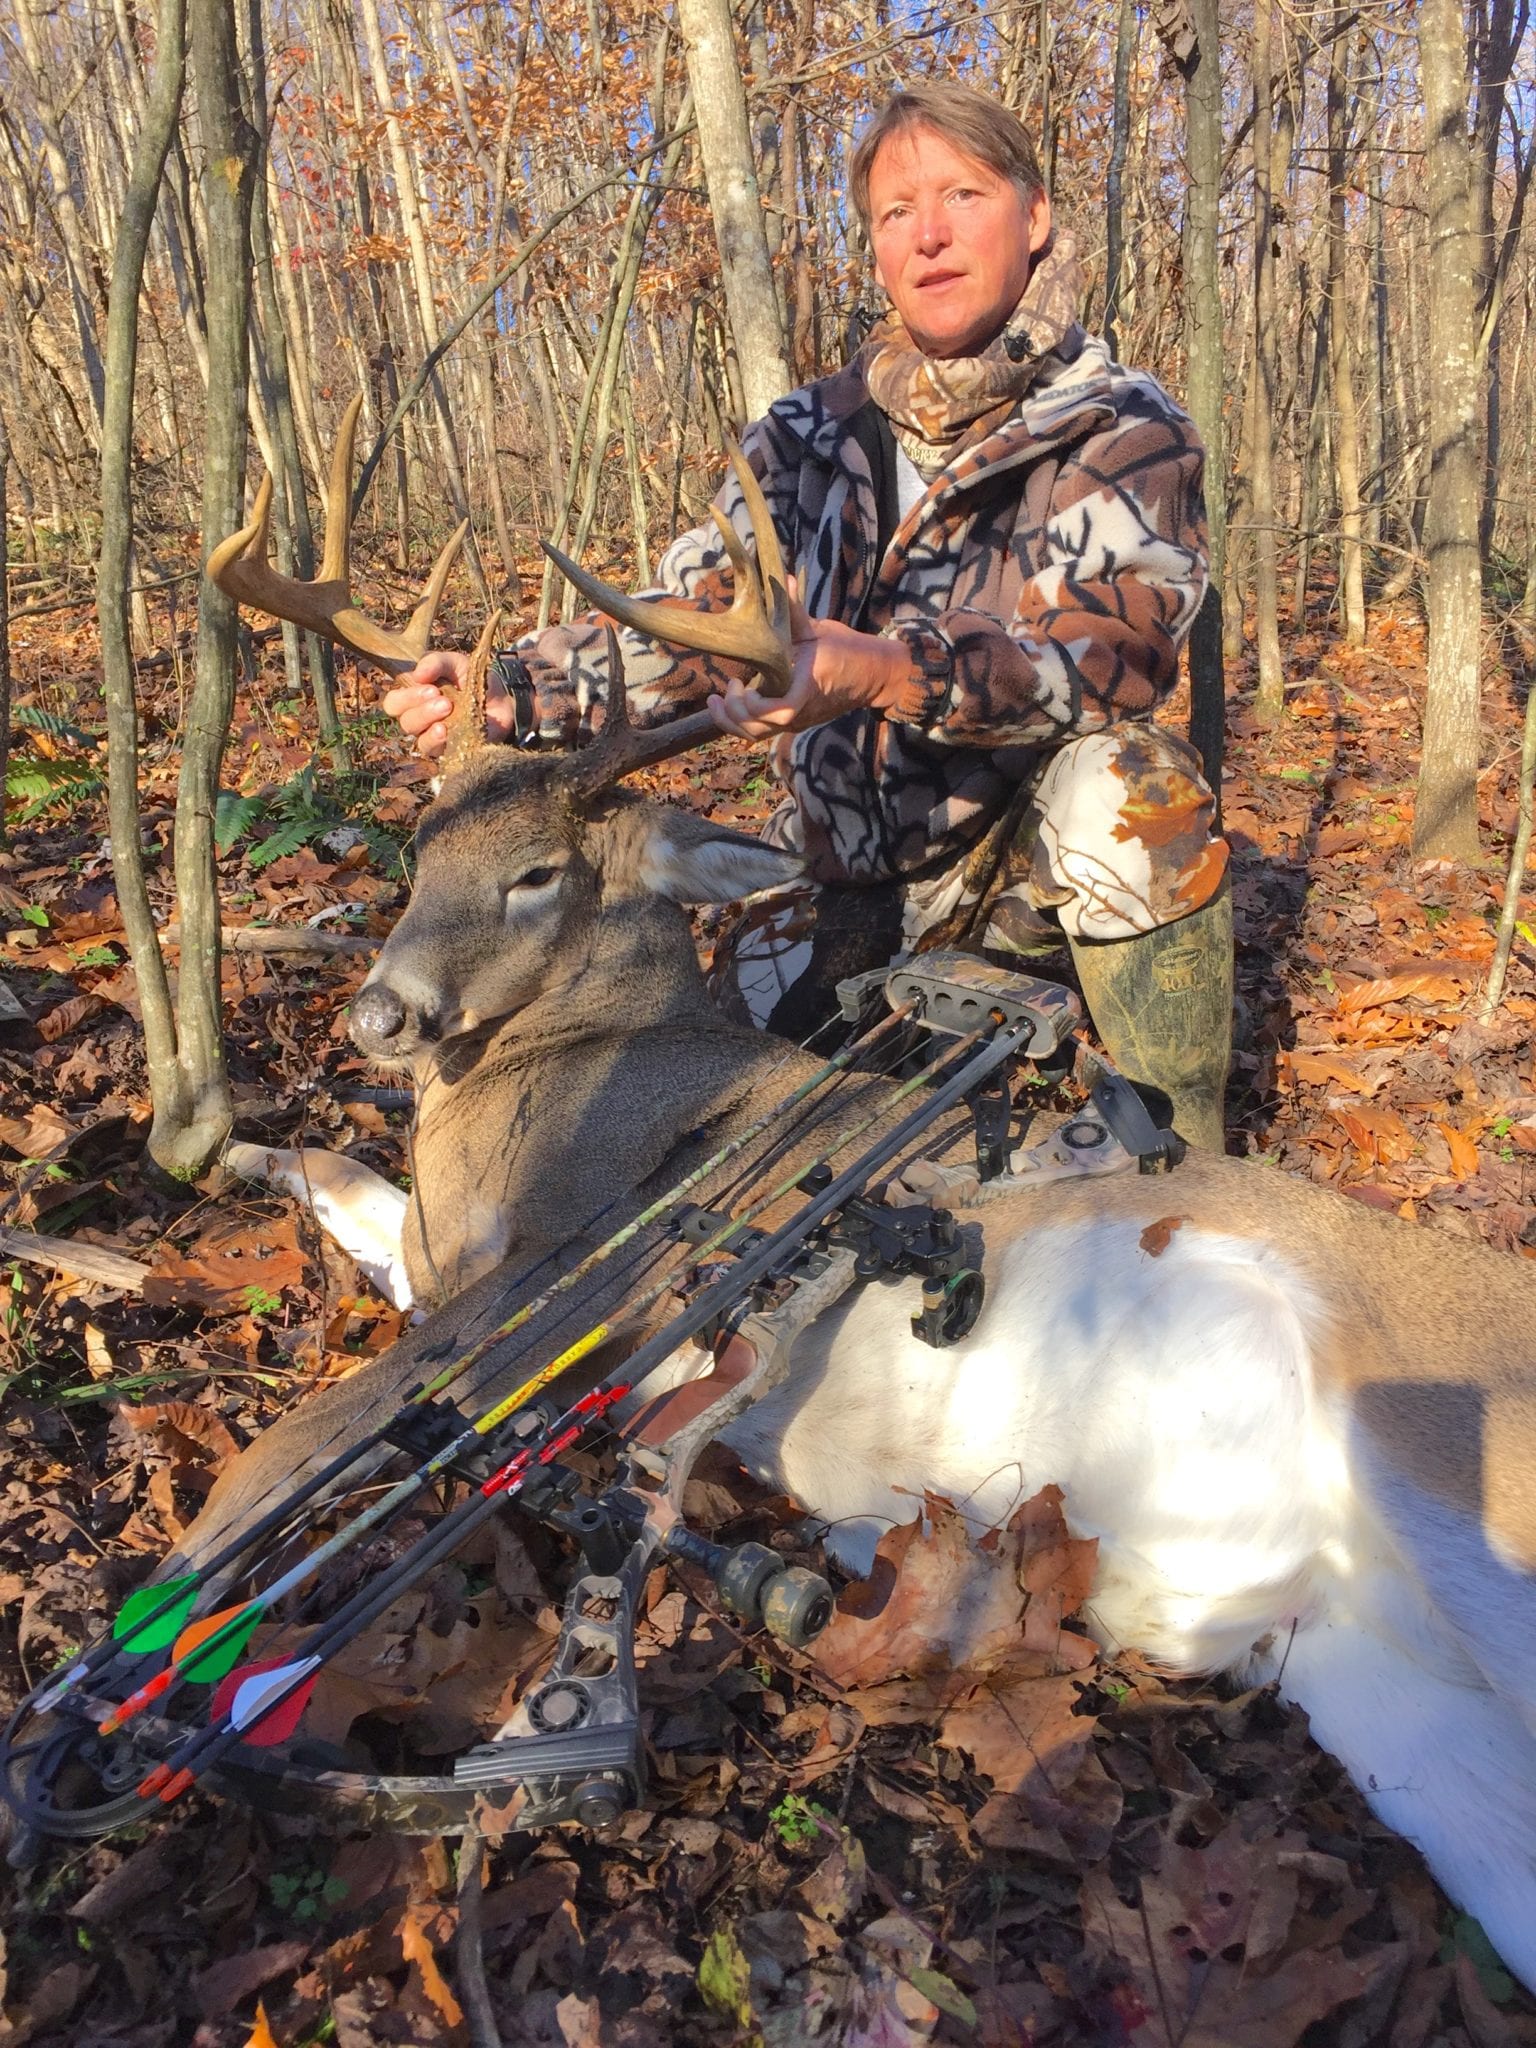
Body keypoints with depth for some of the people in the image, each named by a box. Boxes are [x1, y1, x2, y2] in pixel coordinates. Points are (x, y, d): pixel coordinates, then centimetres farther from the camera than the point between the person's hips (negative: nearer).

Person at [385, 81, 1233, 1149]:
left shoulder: (1126, 433, -9)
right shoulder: (812, 437, 3)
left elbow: (1098, 650, -27)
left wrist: (886, 673, -46)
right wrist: (521, 690, -21)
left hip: (1030, 853, -3)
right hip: (843, 864, 4)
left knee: (1127, 783, -34)